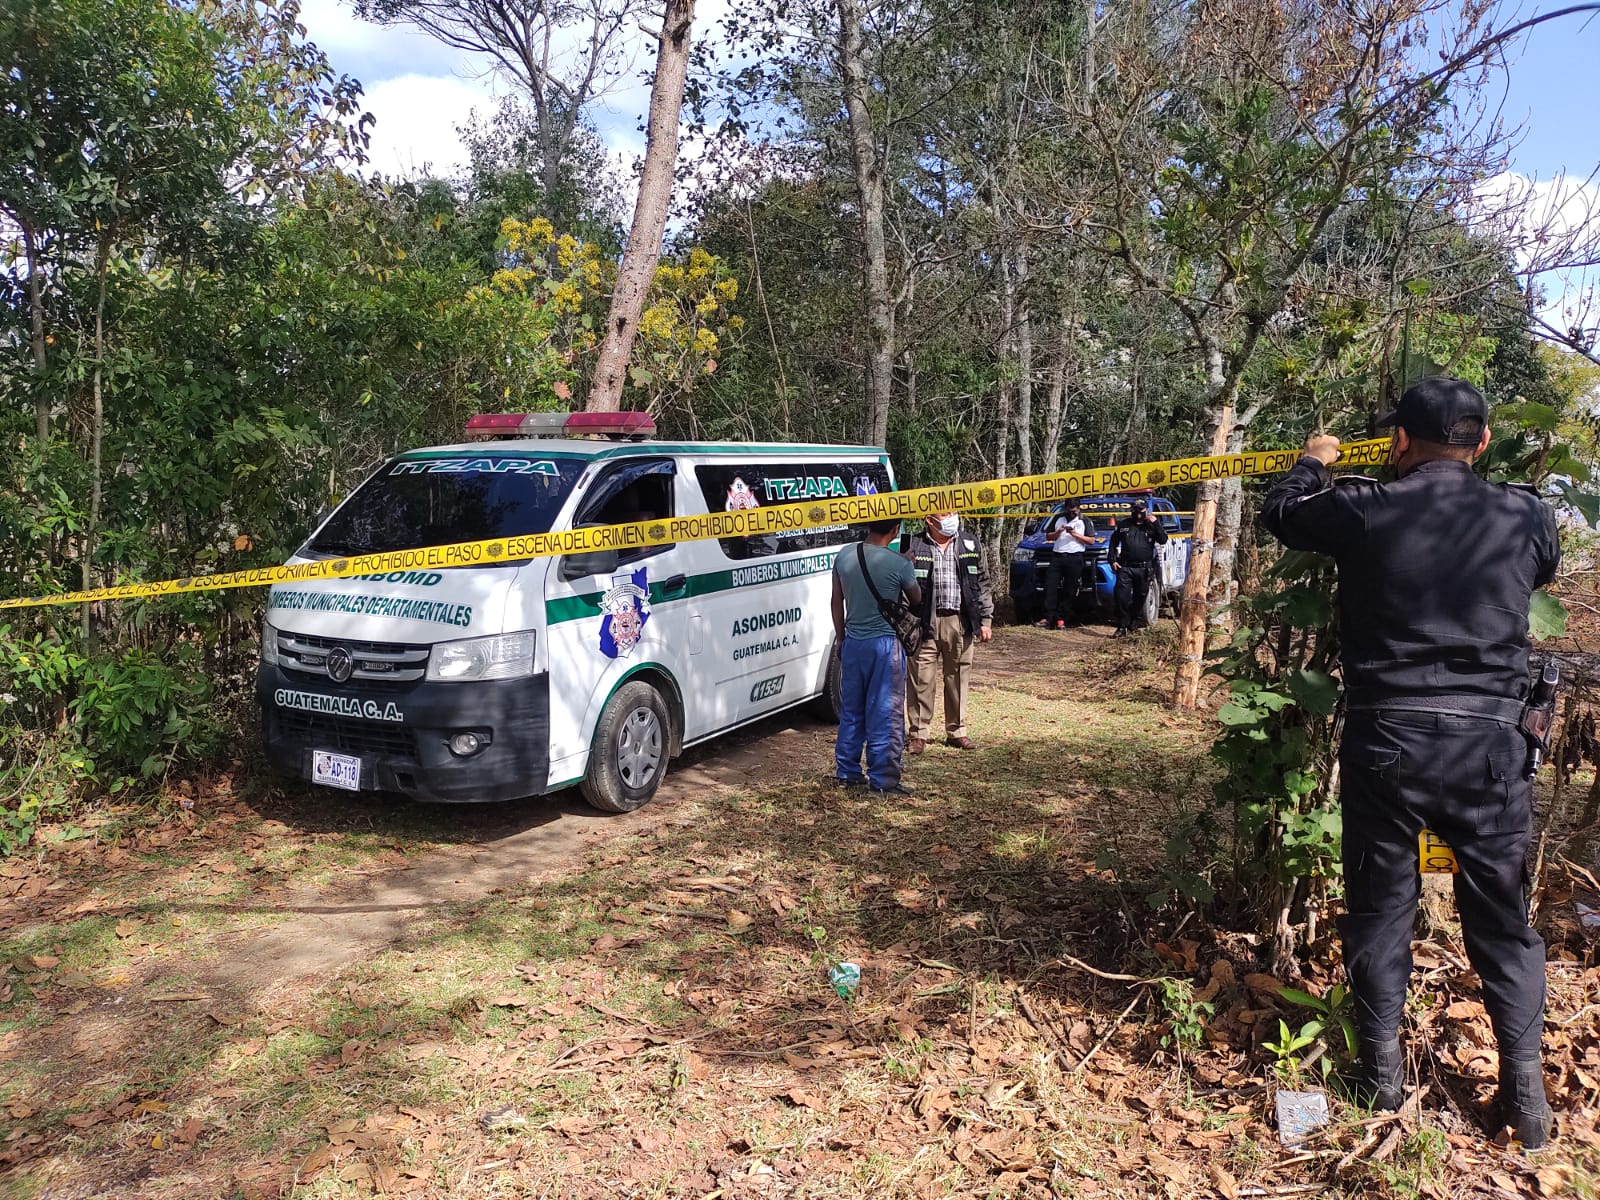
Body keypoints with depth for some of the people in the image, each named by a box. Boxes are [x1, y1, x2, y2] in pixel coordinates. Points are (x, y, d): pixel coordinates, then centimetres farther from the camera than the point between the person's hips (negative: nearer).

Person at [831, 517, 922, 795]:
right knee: (886, 714, 2)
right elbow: (917, 600, 3)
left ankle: (847, 772, 25)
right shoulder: (899, 564, -15)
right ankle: (883, 780, 5)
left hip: (852, 643, 6)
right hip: (885, 644, -5)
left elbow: (837, 601, 9)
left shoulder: (844, 555, 0)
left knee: (851, 710, 16)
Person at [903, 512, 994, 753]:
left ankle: (957, 731, 23)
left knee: (957, 678, 10)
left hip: (960, 622, 3)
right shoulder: (914, 546, -2)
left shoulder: (969, 544, 9)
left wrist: (985, 619, 8)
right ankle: (919, 734, 9)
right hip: (925, 623, -3)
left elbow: (981, 583, 13)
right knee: (921, 679, -1)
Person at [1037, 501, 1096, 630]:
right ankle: (1048, 617, -12)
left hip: (1075, 558, -2)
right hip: (1057, 556, 3)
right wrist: (1058, 532, -2)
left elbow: (1091, 541, 4)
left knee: (1069, 591, -4)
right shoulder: (1058, 519, 18)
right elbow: (1049, 536, 19)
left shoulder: (1084, 521, 10)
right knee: (1050, 586, -10)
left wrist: (1076, 535, -8)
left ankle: (1061, 619, -2)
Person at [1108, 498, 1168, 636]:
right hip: (1125, 568, 0)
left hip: (1144, 569, 1)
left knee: (1140, 598, 9)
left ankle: (1133, 624, 22)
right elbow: (1113, 543, 14)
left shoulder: (1152, 525, 8)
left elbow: (1163, 540, -6)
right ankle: (1122, 627, -7)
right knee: (1122, 597, -10)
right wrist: (1112, 560, 4)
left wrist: (1155, 523, -13)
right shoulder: (1123, 524, 9)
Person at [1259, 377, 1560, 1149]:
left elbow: (1280, 514, 13)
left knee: (1379, 906, 13)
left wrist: (1312, 463, 33)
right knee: (1501, 918, 14)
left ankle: (1381, 1073, 23)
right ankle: (1526, 1093, 20)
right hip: (1488, 743, 1)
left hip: (1385, 739, -1)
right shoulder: (1523, 517, -1)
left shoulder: (1363, 511, -7)